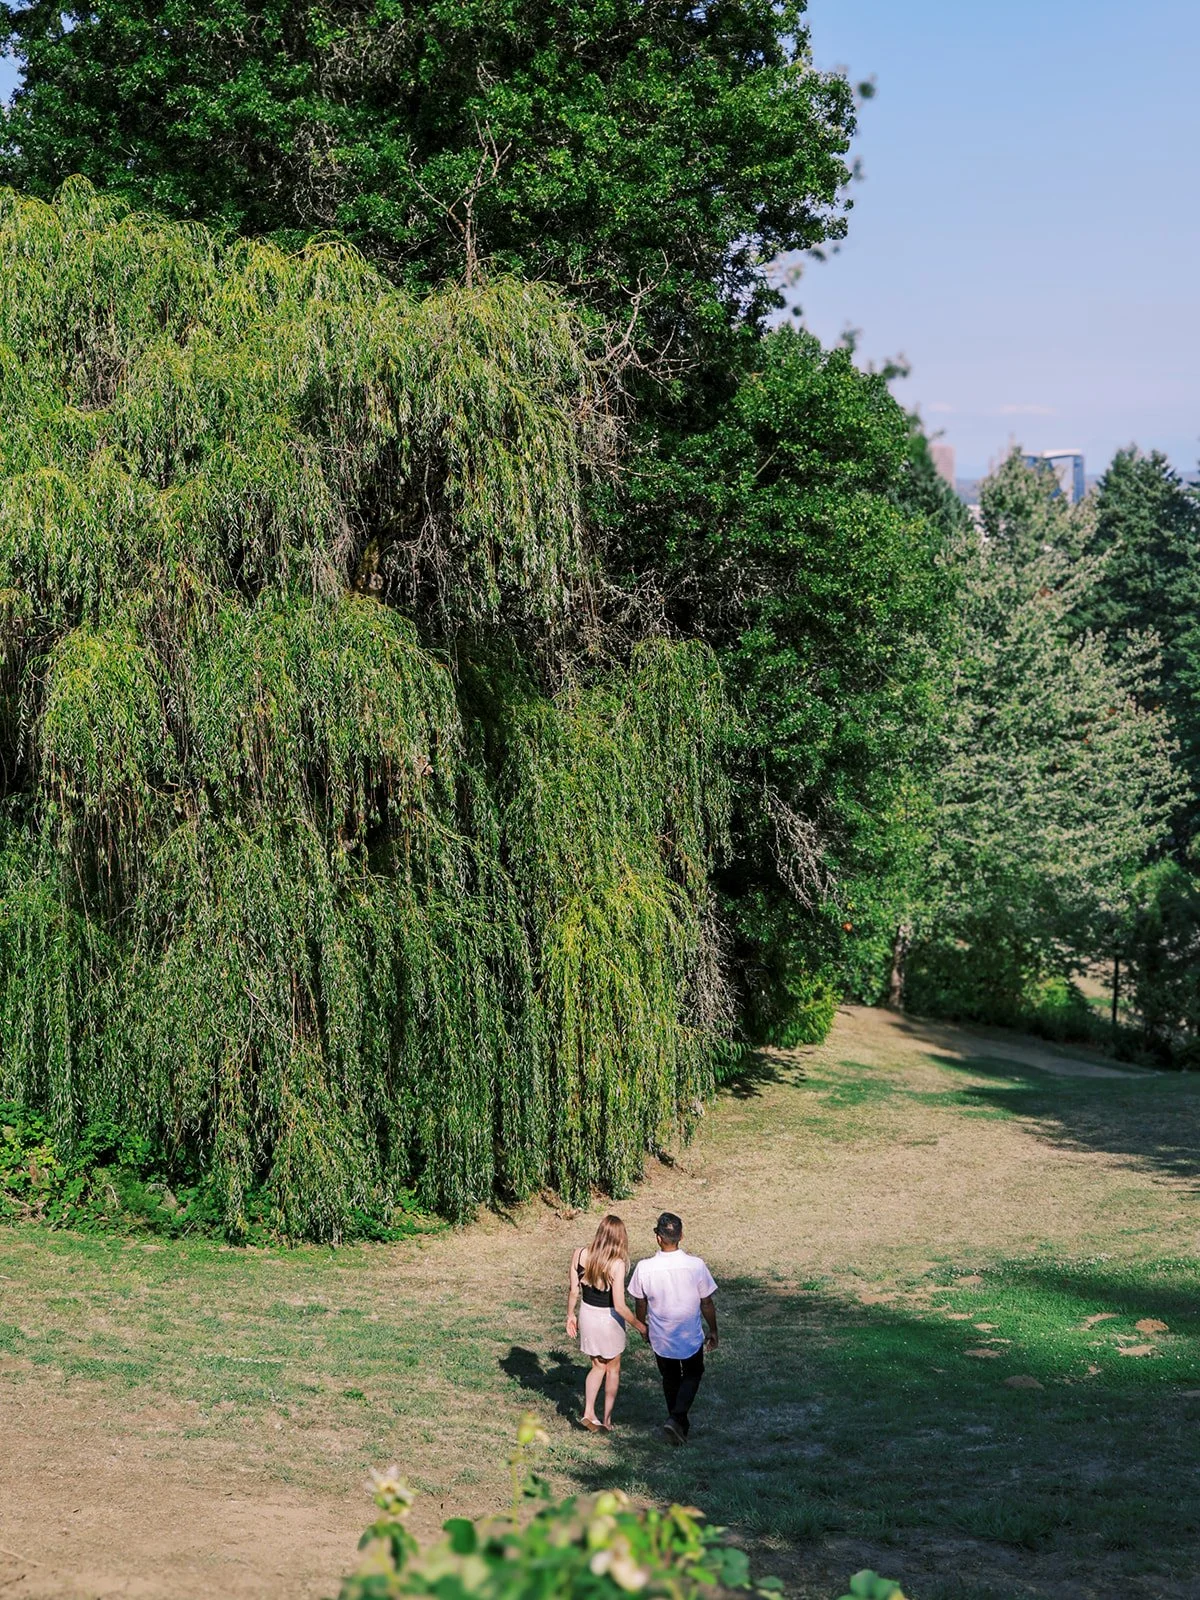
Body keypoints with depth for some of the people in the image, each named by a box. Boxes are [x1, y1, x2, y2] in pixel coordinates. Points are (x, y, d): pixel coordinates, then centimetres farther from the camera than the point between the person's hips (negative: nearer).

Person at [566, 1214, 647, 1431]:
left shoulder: (580, 1254, -12)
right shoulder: (616, 1264, -25)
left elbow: (573, 1290, -2)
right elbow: (619, 1306, -23)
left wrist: (570, 1315, 13)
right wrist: (640, 1326, -10)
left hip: (587, 1314, 4)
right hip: (608, 1319, -4)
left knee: (598, 1366, 23)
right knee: (613, 1368, 20)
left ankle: (589, 1411, 11)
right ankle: (607, 1418, 25)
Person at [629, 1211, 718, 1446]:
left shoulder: (644, 1268, -18)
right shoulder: (696, 1265, -21)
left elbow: (640, 1304, -3)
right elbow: (707, 1304, -9)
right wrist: (713, 1331, 8)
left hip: (661, 1338, 1)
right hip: (691, 1337, -1)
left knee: (670, 1379, 24)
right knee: (692, 1375, 22)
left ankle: (681, 1426, 35)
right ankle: (677, 1418, 2)